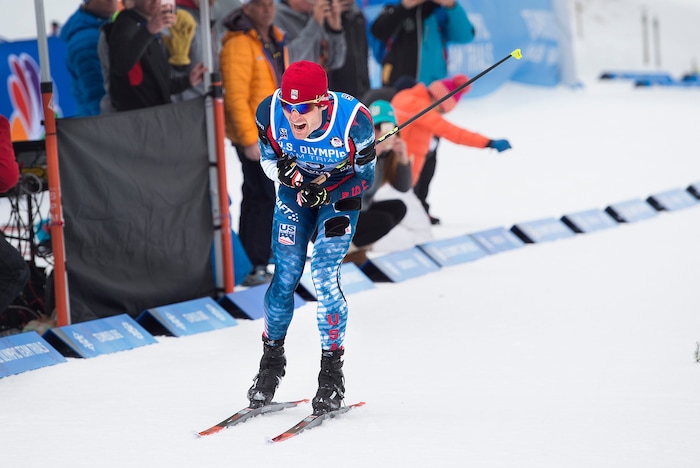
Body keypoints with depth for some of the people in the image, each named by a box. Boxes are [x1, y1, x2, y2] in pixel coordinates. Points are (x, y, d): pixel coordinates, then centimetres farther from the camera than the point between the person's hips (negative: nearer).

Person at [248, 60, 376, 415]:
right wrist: (283, 170, -29)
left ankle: (332, 373, -4)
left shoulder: (353, 120, -32)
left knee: (324, 276, -16)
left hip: (340, 195, -3)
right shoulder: (270, 112, -25)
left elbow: (365, 176, -16)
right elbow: (267, 159, -6)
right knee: (286, 276, -3)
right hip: (295, 190, 3)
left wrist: (326, 194, -30)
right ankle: (271, 360, 19)